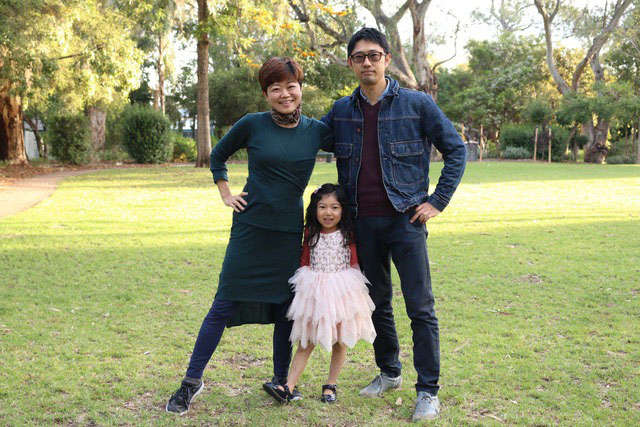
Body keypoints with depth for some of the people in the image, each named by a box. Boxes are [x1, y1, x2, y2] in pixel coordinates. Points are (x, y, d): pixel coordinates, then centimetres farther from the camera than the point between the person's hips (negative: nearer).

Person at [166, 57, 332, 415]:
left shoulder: (316, 130, 1)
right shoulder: (253, 125, -3)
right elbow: (218, 157, 12)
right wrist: (226, 195, 3)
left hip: (291, 231, 2)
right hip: (251, 227, -2)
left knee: (286, 307, 9)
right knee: (225, 304, -1)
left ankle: (281, 380, 26)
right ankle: (192, 381, 12)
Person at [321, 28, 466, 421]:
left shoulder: (417, 104, -5)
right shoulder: (342, 111, 5)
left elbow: (456, 150, 1)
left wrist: (438, 201, -6)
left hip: (406, 219, -4)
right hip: (363, 222, 4)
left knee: (421, 308, -3)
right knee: (377, 302, 15)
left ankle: (428, 392, 6)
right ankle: (389, 373, 32)